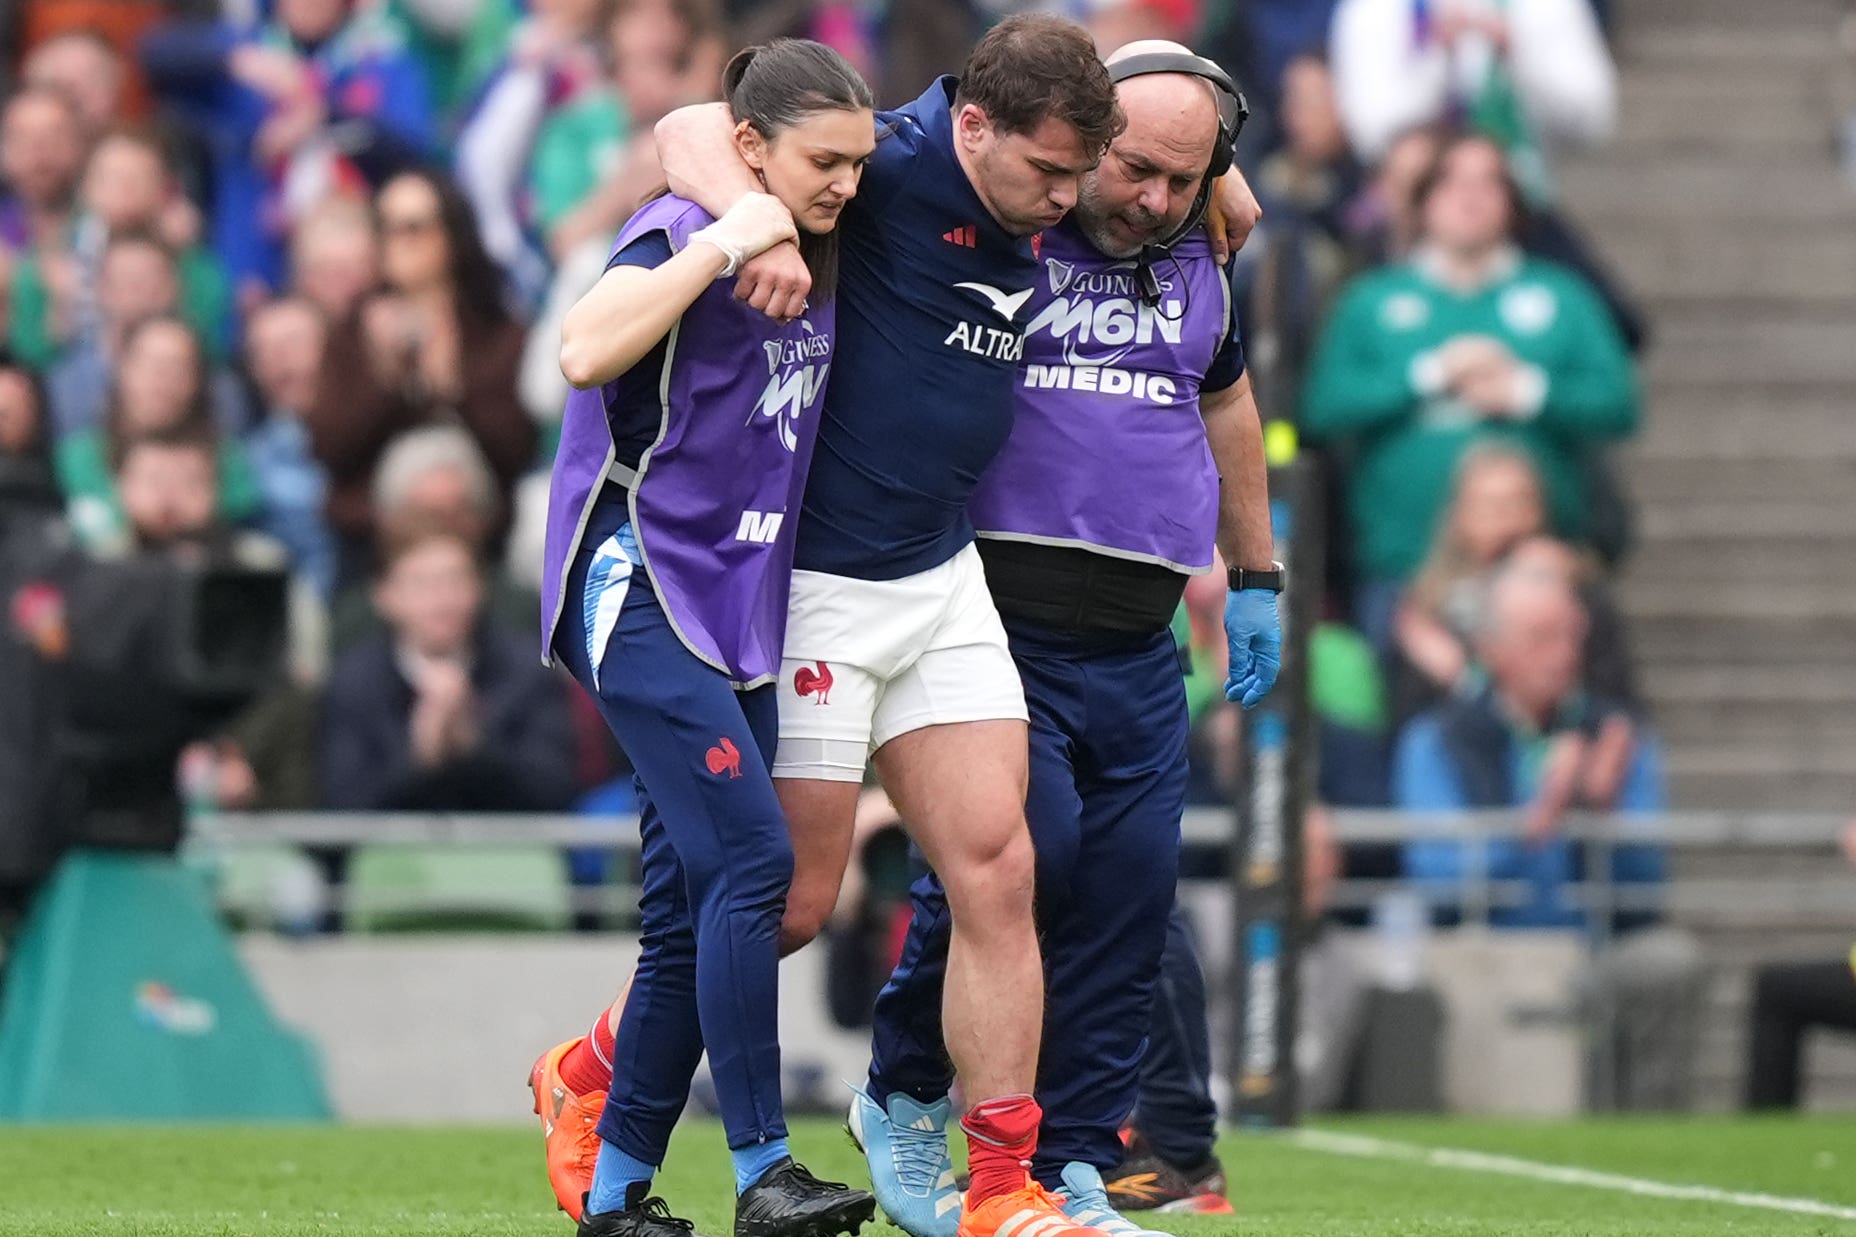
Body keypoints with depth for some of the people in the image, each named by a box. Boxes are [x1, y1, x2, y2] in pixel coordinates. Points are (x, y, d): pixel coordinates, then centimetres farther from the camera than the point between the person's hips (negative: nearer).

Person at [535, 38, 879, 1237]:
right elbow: (587, 351, -31)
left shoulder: (818, 261, 12)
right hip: (642, 588, -8)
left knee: (696, 912, 5)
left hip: (741, 610, 8)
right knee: (753, 859, -18)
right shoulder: (683, 236, -12)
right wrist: (721, 242, -28)